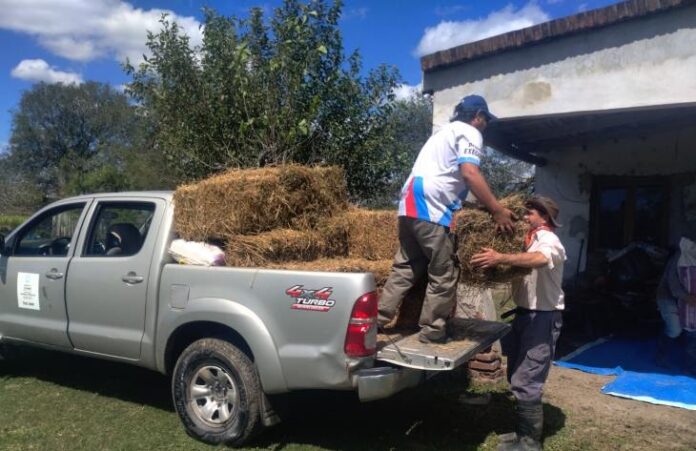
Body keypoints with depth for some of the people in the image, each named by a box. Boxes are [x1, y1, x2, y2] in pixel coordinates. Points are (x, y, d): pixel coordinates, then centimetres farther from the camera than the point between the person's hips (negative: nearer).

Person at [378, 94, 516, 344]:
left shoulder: (447, 130, 32)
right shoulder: (470, 133, 2)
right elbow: (469, 174, -15)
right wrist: (497, 210, -13)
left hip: (410, 204, 9)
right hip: (430, 208, -9)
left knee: (405, 267, 14)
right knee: (443, 274, 0)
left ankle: (379, 319, 13)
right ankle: (431, 331, 6)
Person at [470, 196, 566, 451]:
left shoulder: (549, 240, -14)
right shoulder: (530, 239, 14)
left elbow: (541, 259, -38)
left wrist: (500, 258, -47)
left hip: (543, 318, -9)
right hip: (525, 314, 10)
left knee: (526, 382, -8)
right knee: (518, 377, 17)